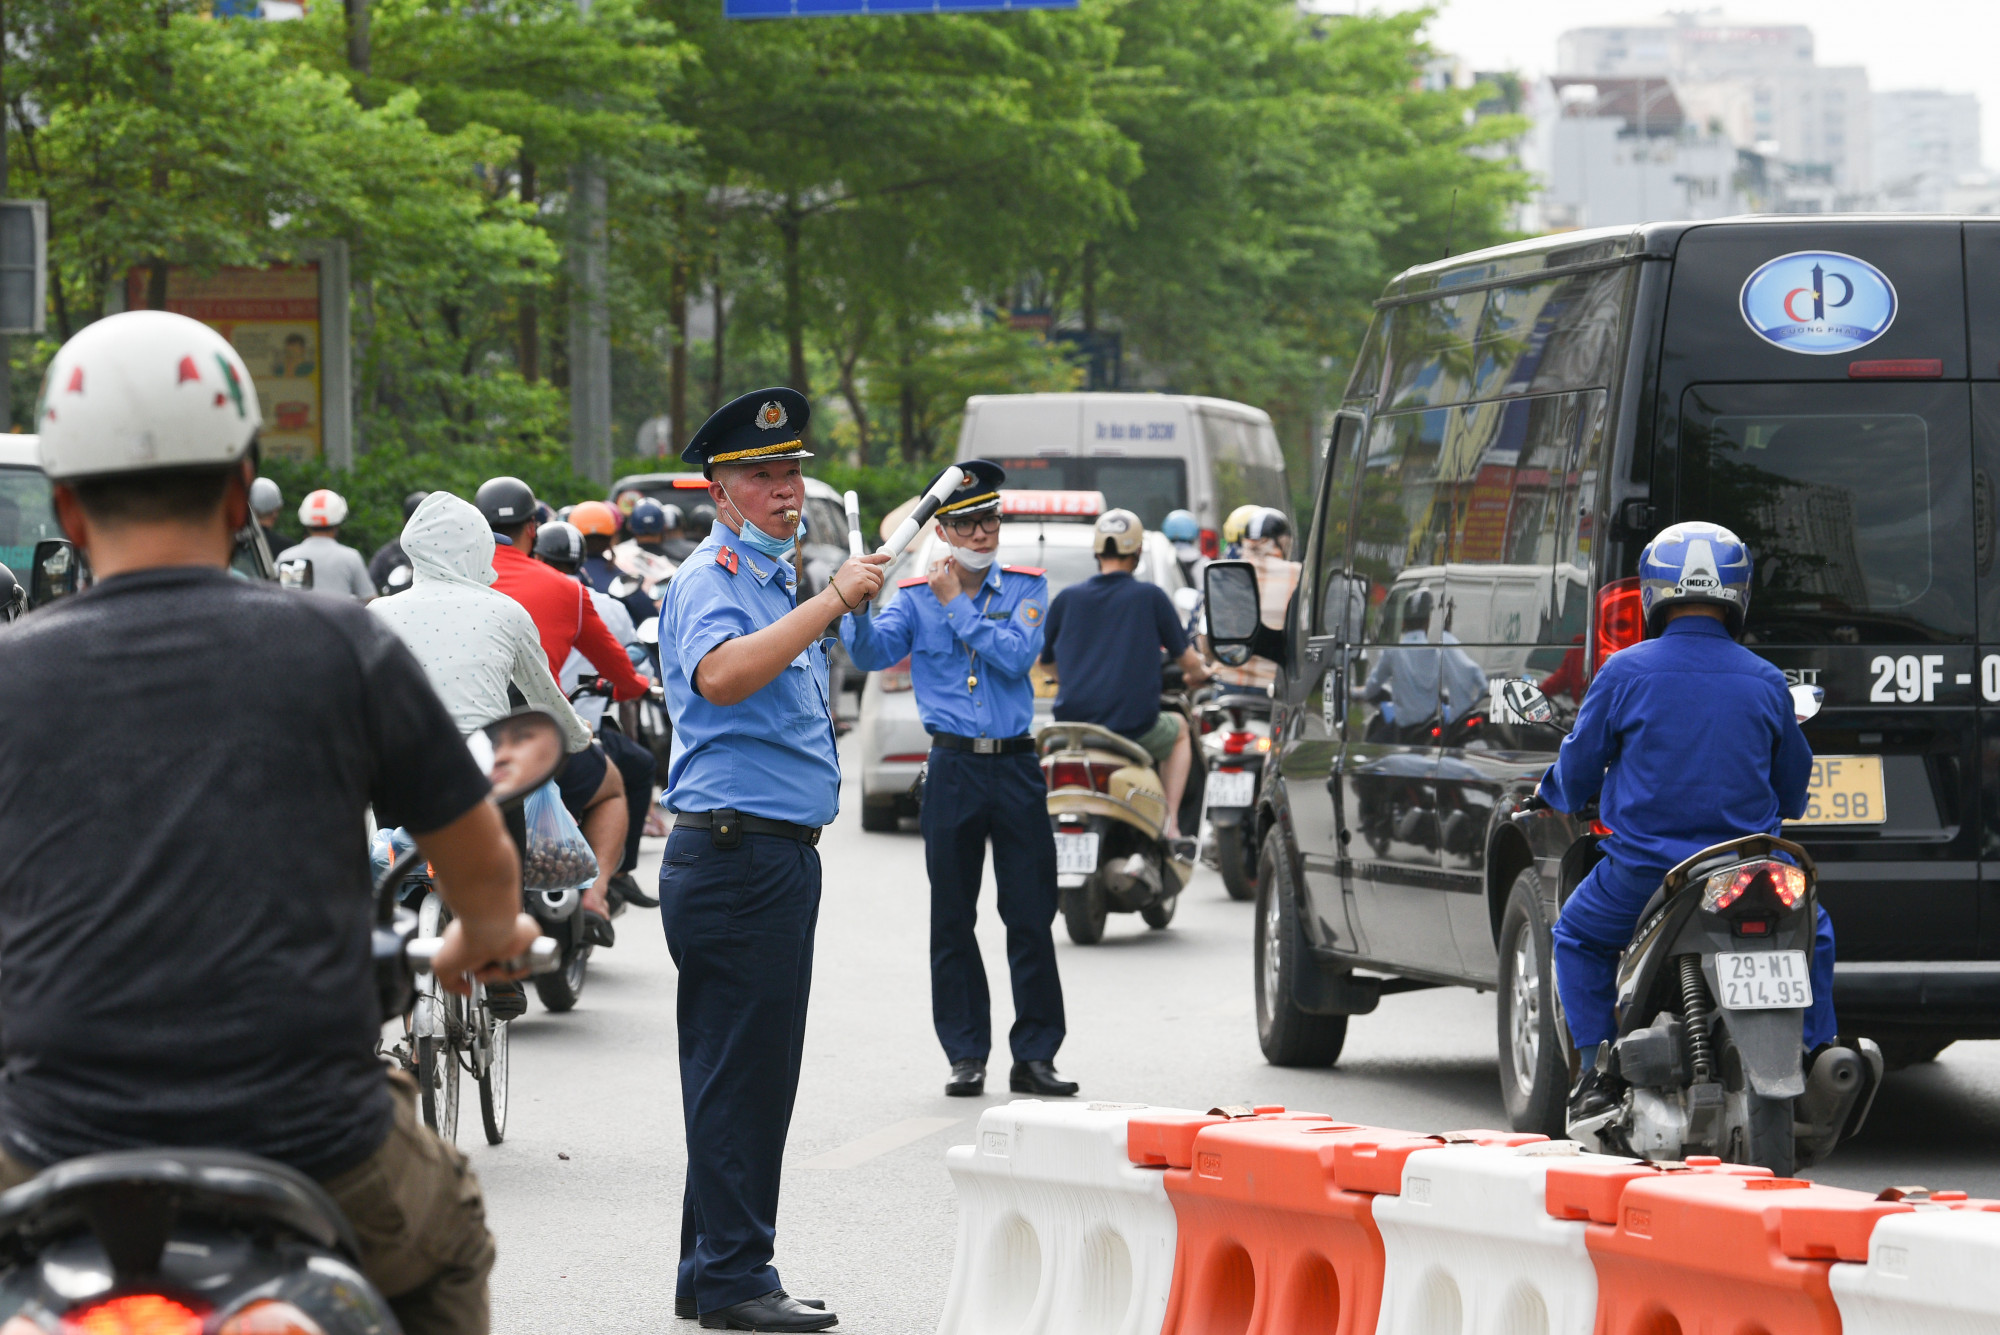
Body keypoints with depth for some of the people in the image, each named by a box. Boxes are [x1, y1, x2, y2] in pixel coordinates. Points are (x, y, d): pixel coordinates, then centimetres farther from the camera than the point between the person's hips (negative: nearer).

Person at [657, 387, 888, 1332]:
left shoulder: (774, 580, 20)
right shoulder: (711, 580, -12)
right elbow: (720, 676, -34)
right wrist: (831, 603, -33)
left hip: (777, 855, 10)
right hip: (737, 854, -10)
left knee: (745, 1074, 12)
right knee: (742, 1071, -9)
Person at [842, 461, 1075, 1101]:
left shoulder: (1026, 588, 5)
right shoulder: (917, 596, 6)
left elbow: (1016, 654, -11)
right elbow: (873, 652, -8)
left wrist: (956, 604, -11)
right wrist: (858, 607, -27)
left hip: (1016, 764, -1)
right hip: (953, 767, 1)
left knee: (1031, 916, 0)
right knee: (952, 918, 3)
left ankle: (1035, 1054, 5)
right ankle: (966, 1054, 10)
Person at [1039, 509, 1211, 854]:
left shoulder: (1067, 599, 4)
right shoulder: (1150, 597, -2)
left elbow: (1047, 663, 17)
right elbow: (1188, 661, 5)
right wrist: (1198, 674, 30)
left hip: (1073, 721, 2)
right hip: (1134, 725, -2)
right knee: (1179, 729, 31)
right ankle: (1170, 828, 20)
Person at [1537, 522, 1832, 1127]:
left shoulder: (1624, 672, -7)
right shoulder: (1765, 682, -1)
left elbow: (1576, 776, 3)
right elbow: (1794, 791, 11)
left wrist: (1552, 791, 27)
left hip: (1643, 871, -1)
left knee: (1577, 936, 27)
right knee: (1813, 933, 29)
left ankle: (1599, 1071, 15)